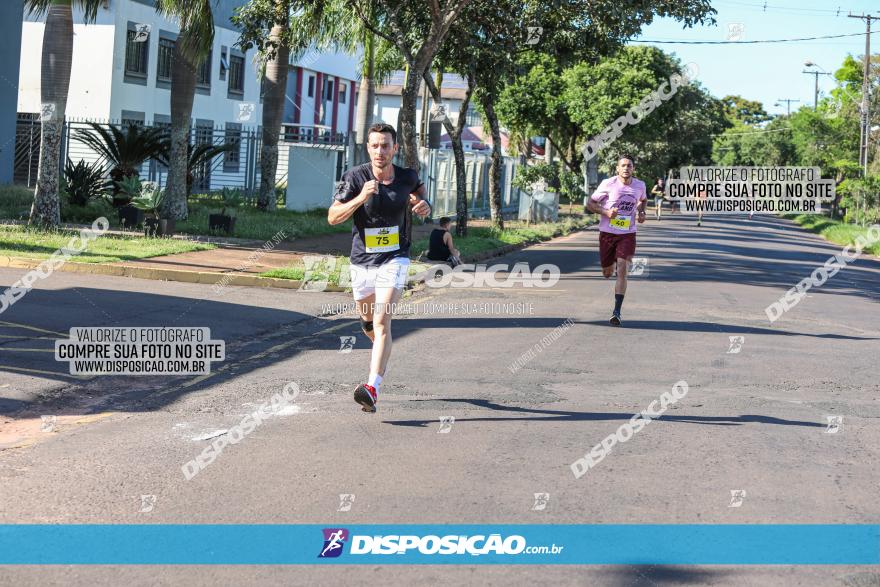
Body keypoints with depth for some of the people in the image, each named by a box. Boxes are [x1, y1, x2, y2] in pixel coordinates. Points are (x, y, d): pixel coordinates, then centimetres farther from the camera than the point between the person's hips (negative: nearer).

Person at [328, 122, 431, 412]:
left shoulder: (407, 177, -6)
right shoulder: (355, 177, -12)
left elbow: (418, 187, 20)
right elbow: (332, 217, -14)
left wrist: (424, 205, -3)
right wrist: (361, 198, -29)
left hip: (394, 260, -2)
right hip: (362, 262, 2)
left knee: (382, 321, -19)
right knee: (367, 320, 20)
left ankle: (372, 388, -28)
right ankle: (381, 348, 56)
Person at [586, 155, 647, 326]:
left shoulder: (640, 185, 0)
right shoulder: (608, 184, -10)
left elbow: (643, 199, 23)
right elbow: (590, 203, -2)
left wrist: (641, 212, 3)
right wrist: (606, 212, -19)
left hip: (628, 234, 0)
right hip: (607, 233, 0)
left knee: (622, 271, -14)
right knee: (607, 273, 13)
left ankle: (617, 311, -13)